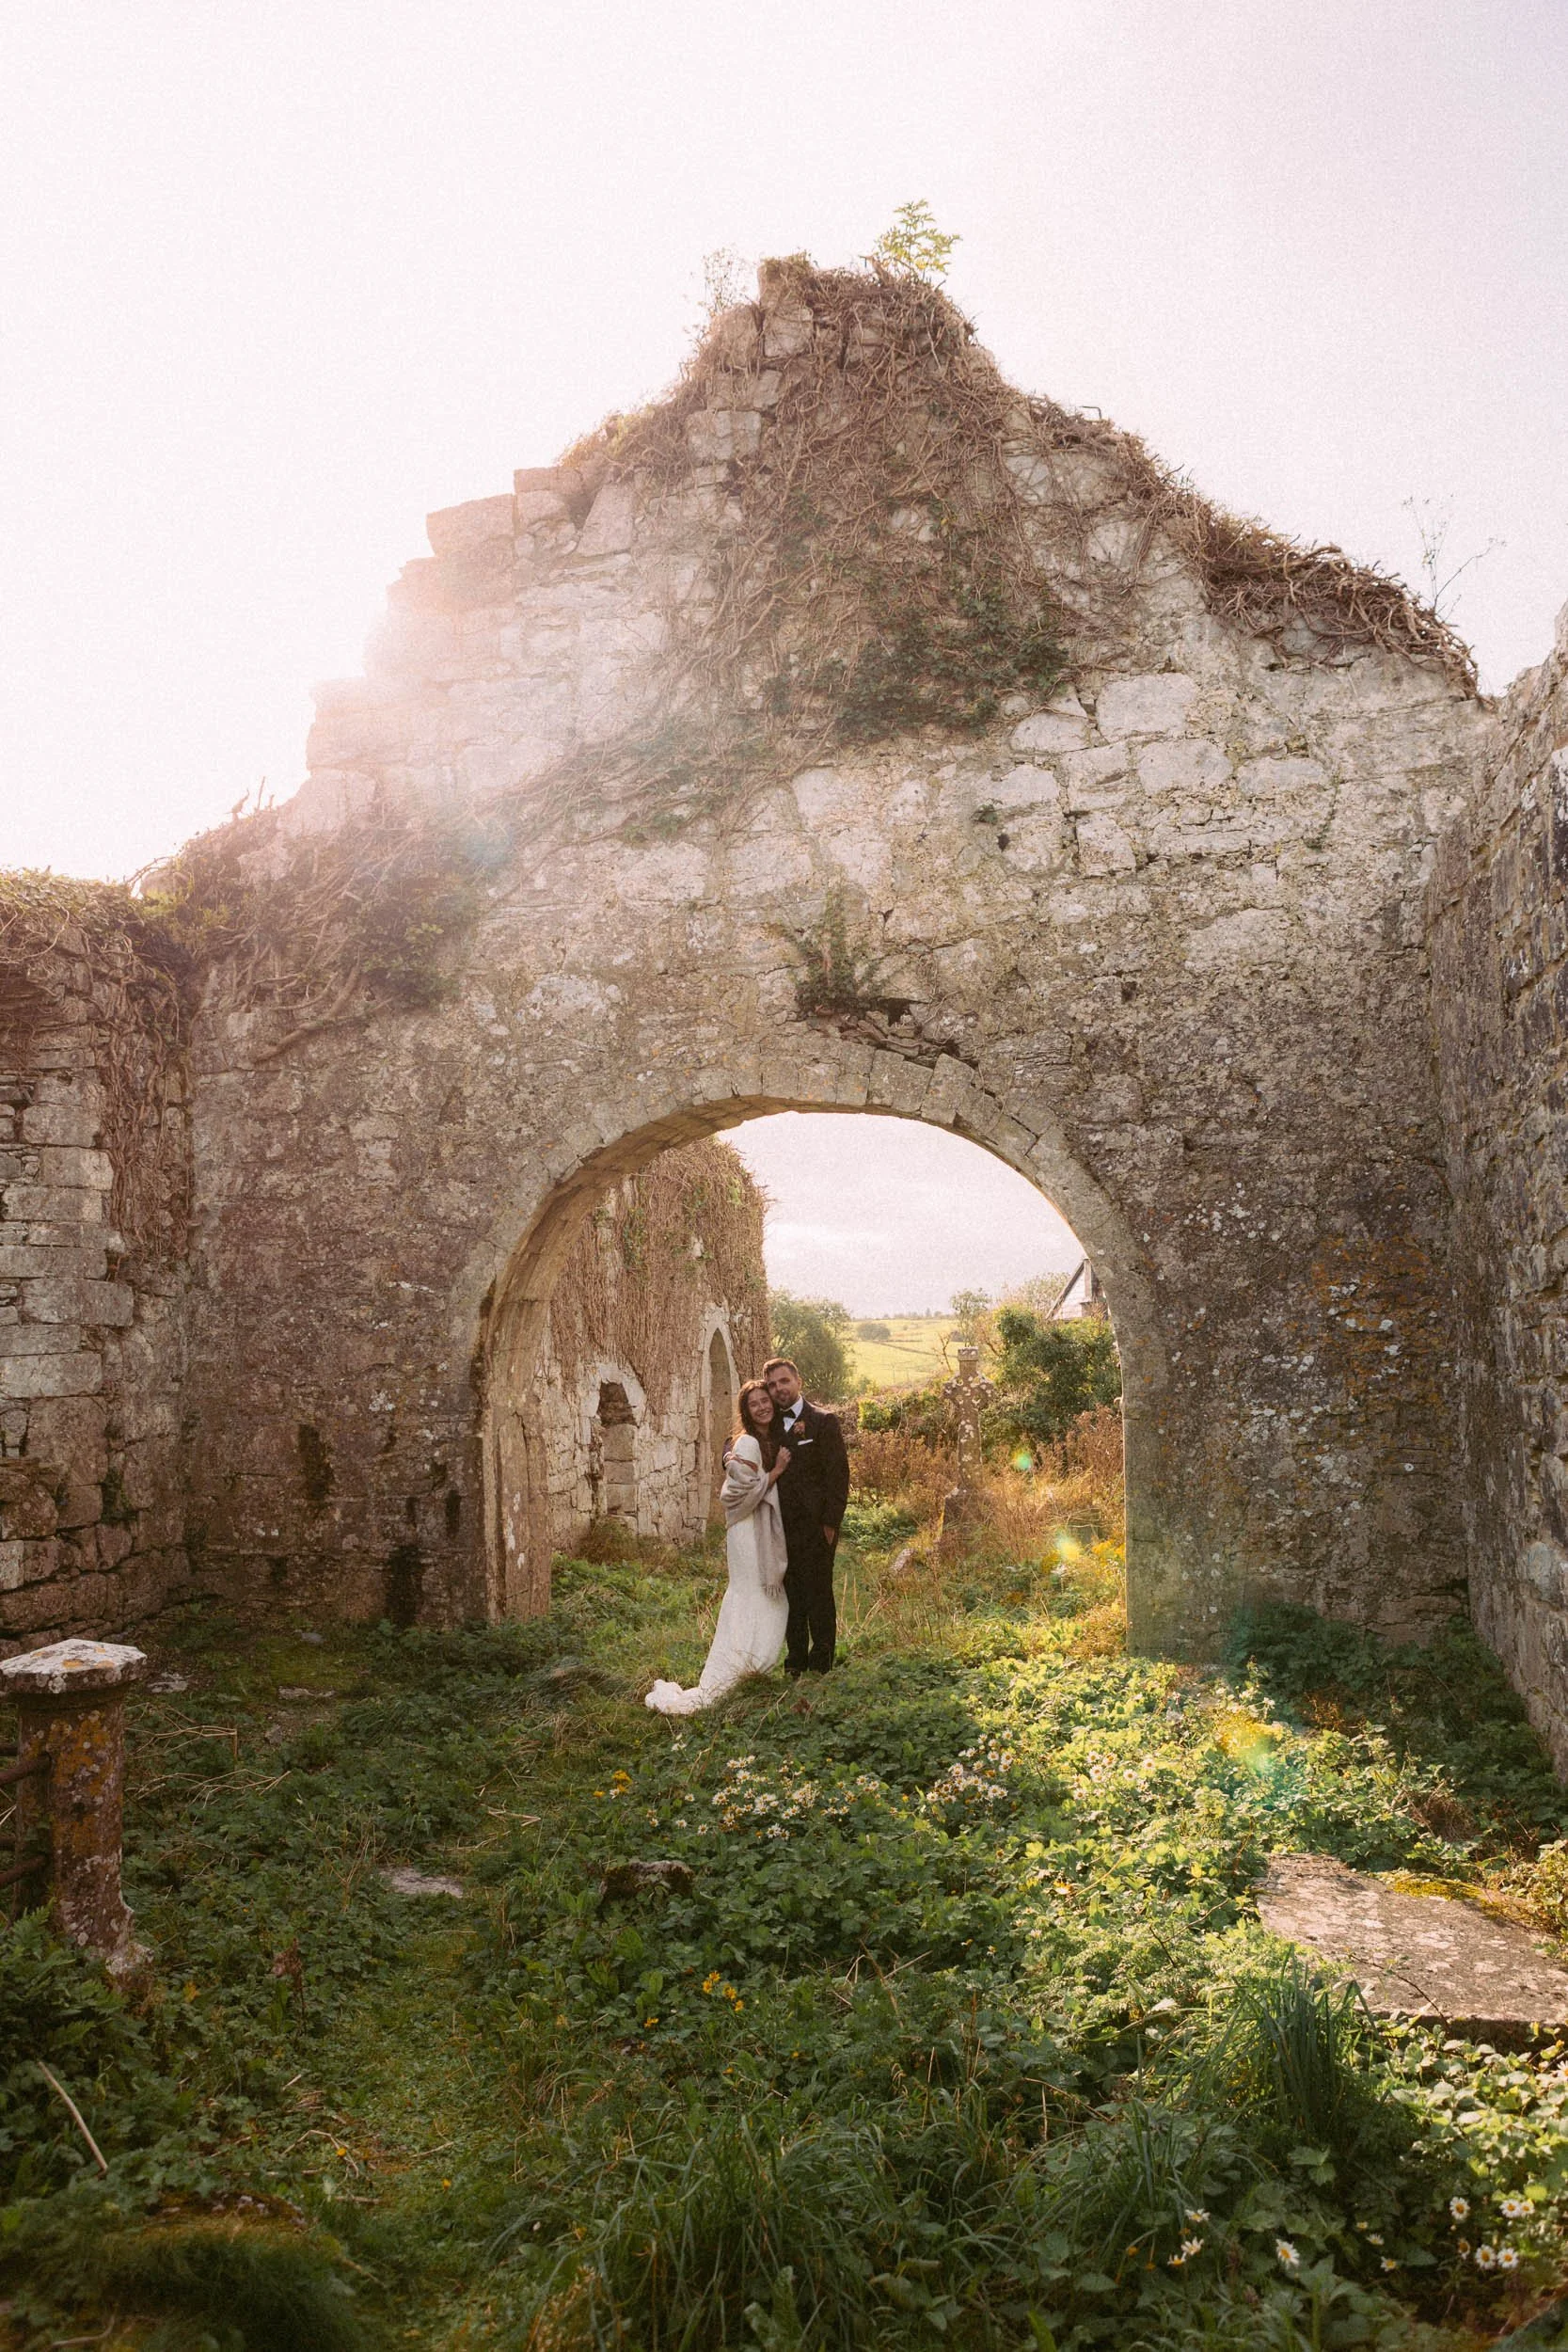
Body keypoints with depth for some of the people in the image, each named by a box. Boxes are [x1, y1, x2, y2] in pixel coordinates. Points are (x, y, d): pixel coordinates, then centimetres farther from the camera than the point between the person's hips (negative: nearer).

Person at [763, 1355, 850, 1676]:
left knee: (818, 1594, -1)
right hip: (783, 1527, 5)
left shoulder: (823, 1421, -5)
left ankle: (820, 1662, 10)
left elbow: (838, 1474, -8)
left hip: (815, 1526, -5)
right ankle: (795, 1661, 19)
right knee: (790, 1595, 10)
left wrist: (830, 1523, -13)